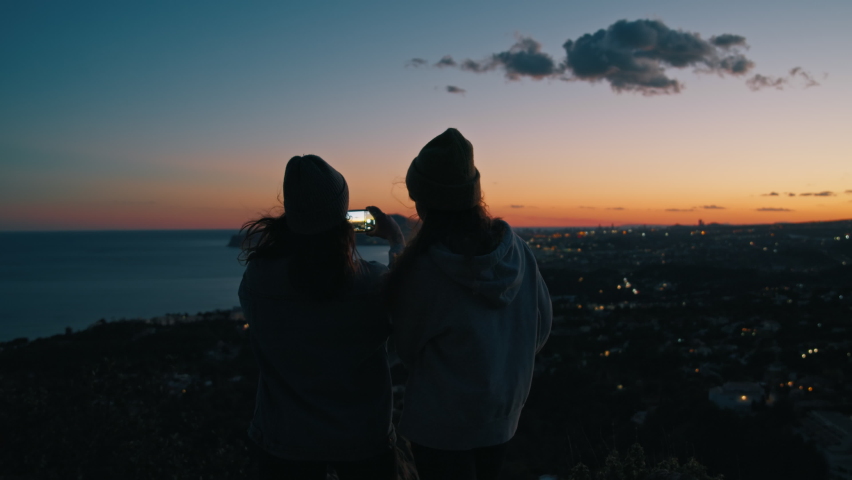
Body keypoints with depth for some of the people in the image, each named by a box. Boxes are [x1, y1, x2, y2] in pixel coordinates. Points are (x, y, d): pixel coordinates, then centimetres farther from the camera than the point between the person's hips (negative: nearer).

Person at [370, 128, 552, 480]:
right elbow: (540, 328, 0)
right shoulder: (517, 249, -12)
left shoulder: (421, 272, -27)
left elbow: (407, 349, -9)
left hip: (443, 426, -5)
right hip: (503, 415, 5)